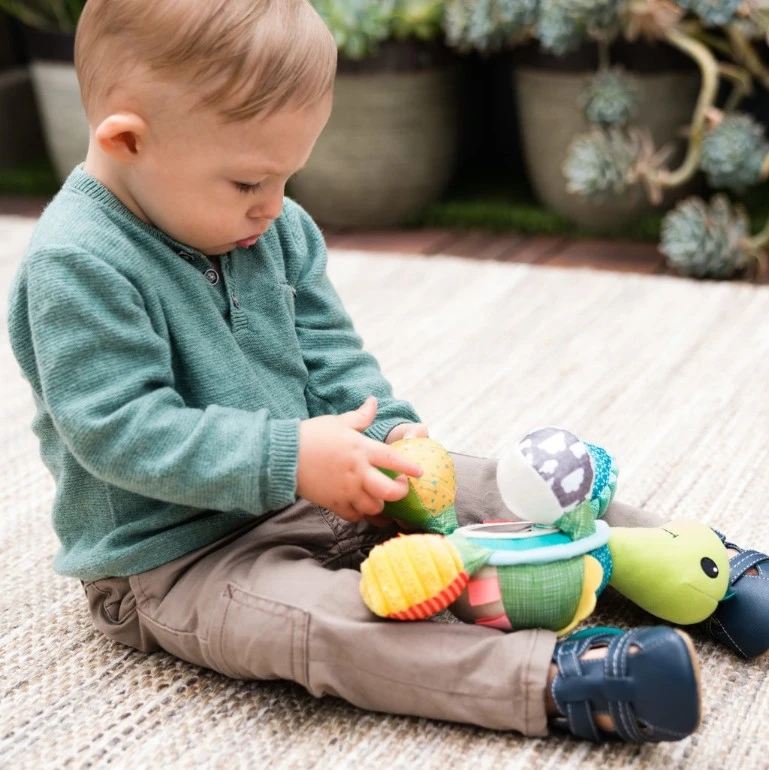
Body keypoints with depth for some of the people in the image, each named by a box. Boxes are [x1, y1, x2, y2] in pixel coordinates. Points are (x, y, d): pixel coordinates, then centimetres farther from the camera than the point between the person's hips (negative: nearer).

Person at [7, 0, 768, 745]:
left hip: (310, 487, 8)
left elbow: (327, 347, 7)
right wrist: (286, 457, -32)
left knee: (487, 485, 0)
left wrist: (388, 433, -11)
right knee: (317, 616, -35)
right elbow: (118, 428, -27)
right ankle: (558, 680, -45)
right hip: (175, 559, -7)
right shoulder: (76, 266, -22)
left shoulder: (274, 229, 3)